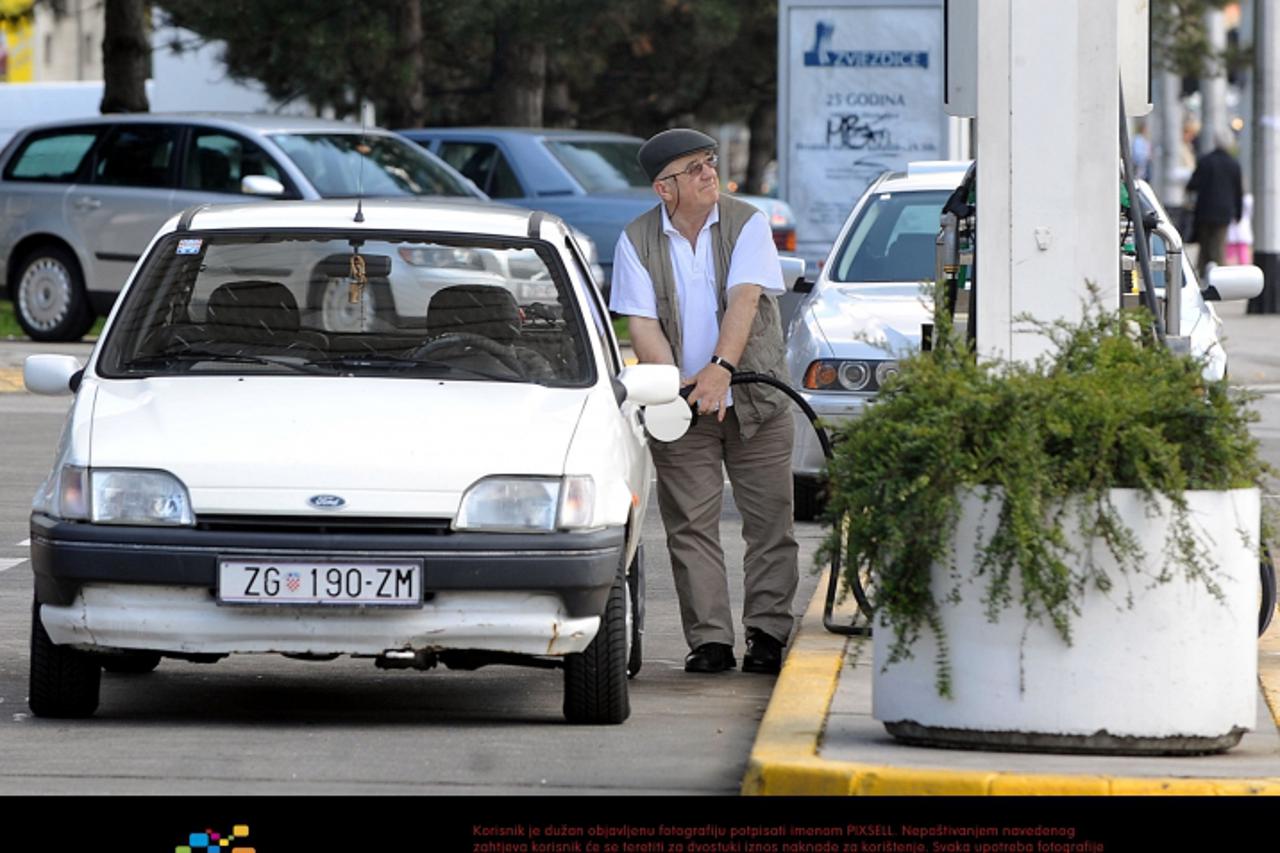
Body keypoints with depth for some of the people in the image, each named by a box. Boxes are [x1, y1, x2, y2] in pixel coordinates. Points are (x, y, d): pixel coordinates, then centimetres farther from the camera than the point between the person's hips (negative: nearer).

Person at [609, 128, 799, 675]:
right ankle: (710, 640, 0)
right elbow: (642, 325, -5)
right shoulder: (637, 241, 0)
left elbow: (744, 298, -16)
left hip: (756, 402, 0)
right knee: (691, 526, -3)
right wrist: (679, 388, -20)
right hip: (682, 406, 0)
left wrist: (721, 368, -30)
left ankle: (767, 633, 7)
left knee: (768, 520, 0)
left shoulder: (746, 223, -3)